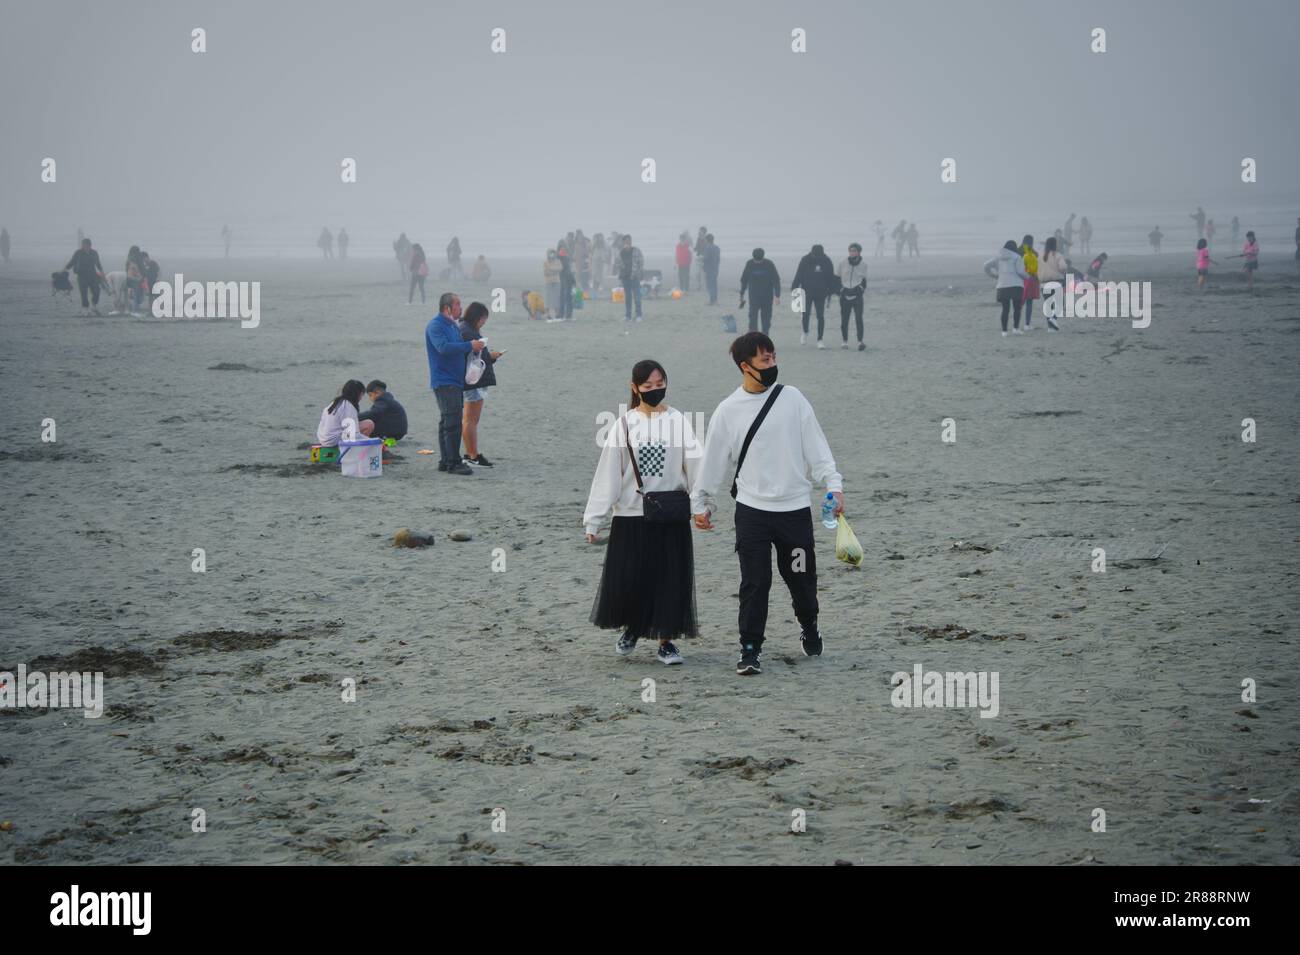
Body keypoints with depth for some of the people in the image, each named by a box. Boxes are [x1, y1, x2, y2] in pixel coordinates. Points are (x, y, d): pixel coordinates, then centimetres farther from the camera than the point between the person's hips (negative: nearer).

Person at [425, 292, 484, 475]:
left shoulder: (454, 326, 17)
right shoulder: (435, 326, -12)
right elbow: (443, 347, -26)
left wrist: (474, 348, 4)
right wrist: (469, 346, -24)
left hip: (455, 381, 10)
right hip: (444, 382, -10)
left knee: (448, 422, 12)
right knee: (452, 422, -13)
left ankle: (445, 461, 17)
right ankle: (453, 463, -14)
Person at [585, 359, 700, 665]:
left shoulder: (678, 421, 0)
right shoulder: (625, 424, 1)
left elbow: (694, 464, -10)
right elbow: (607, 473, 1)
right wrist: (593, 520, -1)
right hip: (630, 516, 0)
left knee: (670, 579, 3)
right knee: (627, 580, 3)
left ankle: (666, 640, 17)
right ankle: (632, 628, 30)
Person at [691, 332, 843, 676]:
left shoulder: (792, 398, 1)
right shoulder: (728, 411, -1)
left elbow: (816, 446, 1)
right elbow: (713, 461, 9)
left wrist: (833, 484, -9)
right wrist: (701, 503, 13)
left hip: (795, 508, 1)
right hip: (752, 510, -1)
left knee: (802, 579, 11)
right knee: (755, 584, -5)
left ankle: (809, 628, 37)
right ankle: (750, 650, 4)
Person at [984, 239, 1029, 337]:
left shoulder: (998, 257, 10)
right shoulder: (1016, 257, -3)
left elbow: (986, 266, 8)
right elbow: (1020, 271, -10)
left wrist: (993, 275, 21)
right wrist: (1028, 277, 9)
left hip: (1002, 285, 4)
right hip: (1016, 285, -4)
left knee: (1005, 308, 7)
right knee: (1017, 307, 9)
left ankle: (1004, 331, 1)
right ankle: (1016, 328, 3)